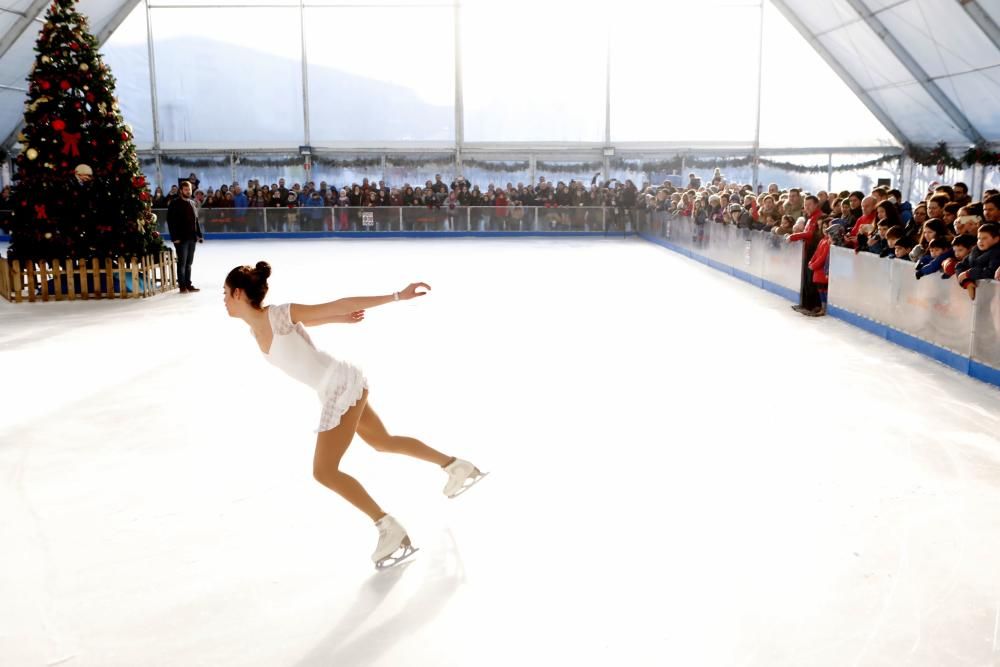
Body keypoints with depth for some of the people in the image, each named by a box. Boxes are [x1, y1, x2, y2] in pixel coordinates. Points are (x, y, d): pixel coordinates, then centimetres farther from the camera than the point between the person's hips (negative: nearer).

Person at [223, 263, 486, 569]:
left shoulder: (278, 315, -19)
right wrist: (340, 319, 35)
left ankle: (391, 530, -1)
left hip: (341, 387, -9)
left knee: (324, 472, -6)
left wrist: (397, 296, -12)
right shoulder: (257, 329, 5)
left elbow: (339, 305, -16)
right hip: (340, 388, 9)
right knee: (383, 442, 24)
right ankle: (458, 466, 38)